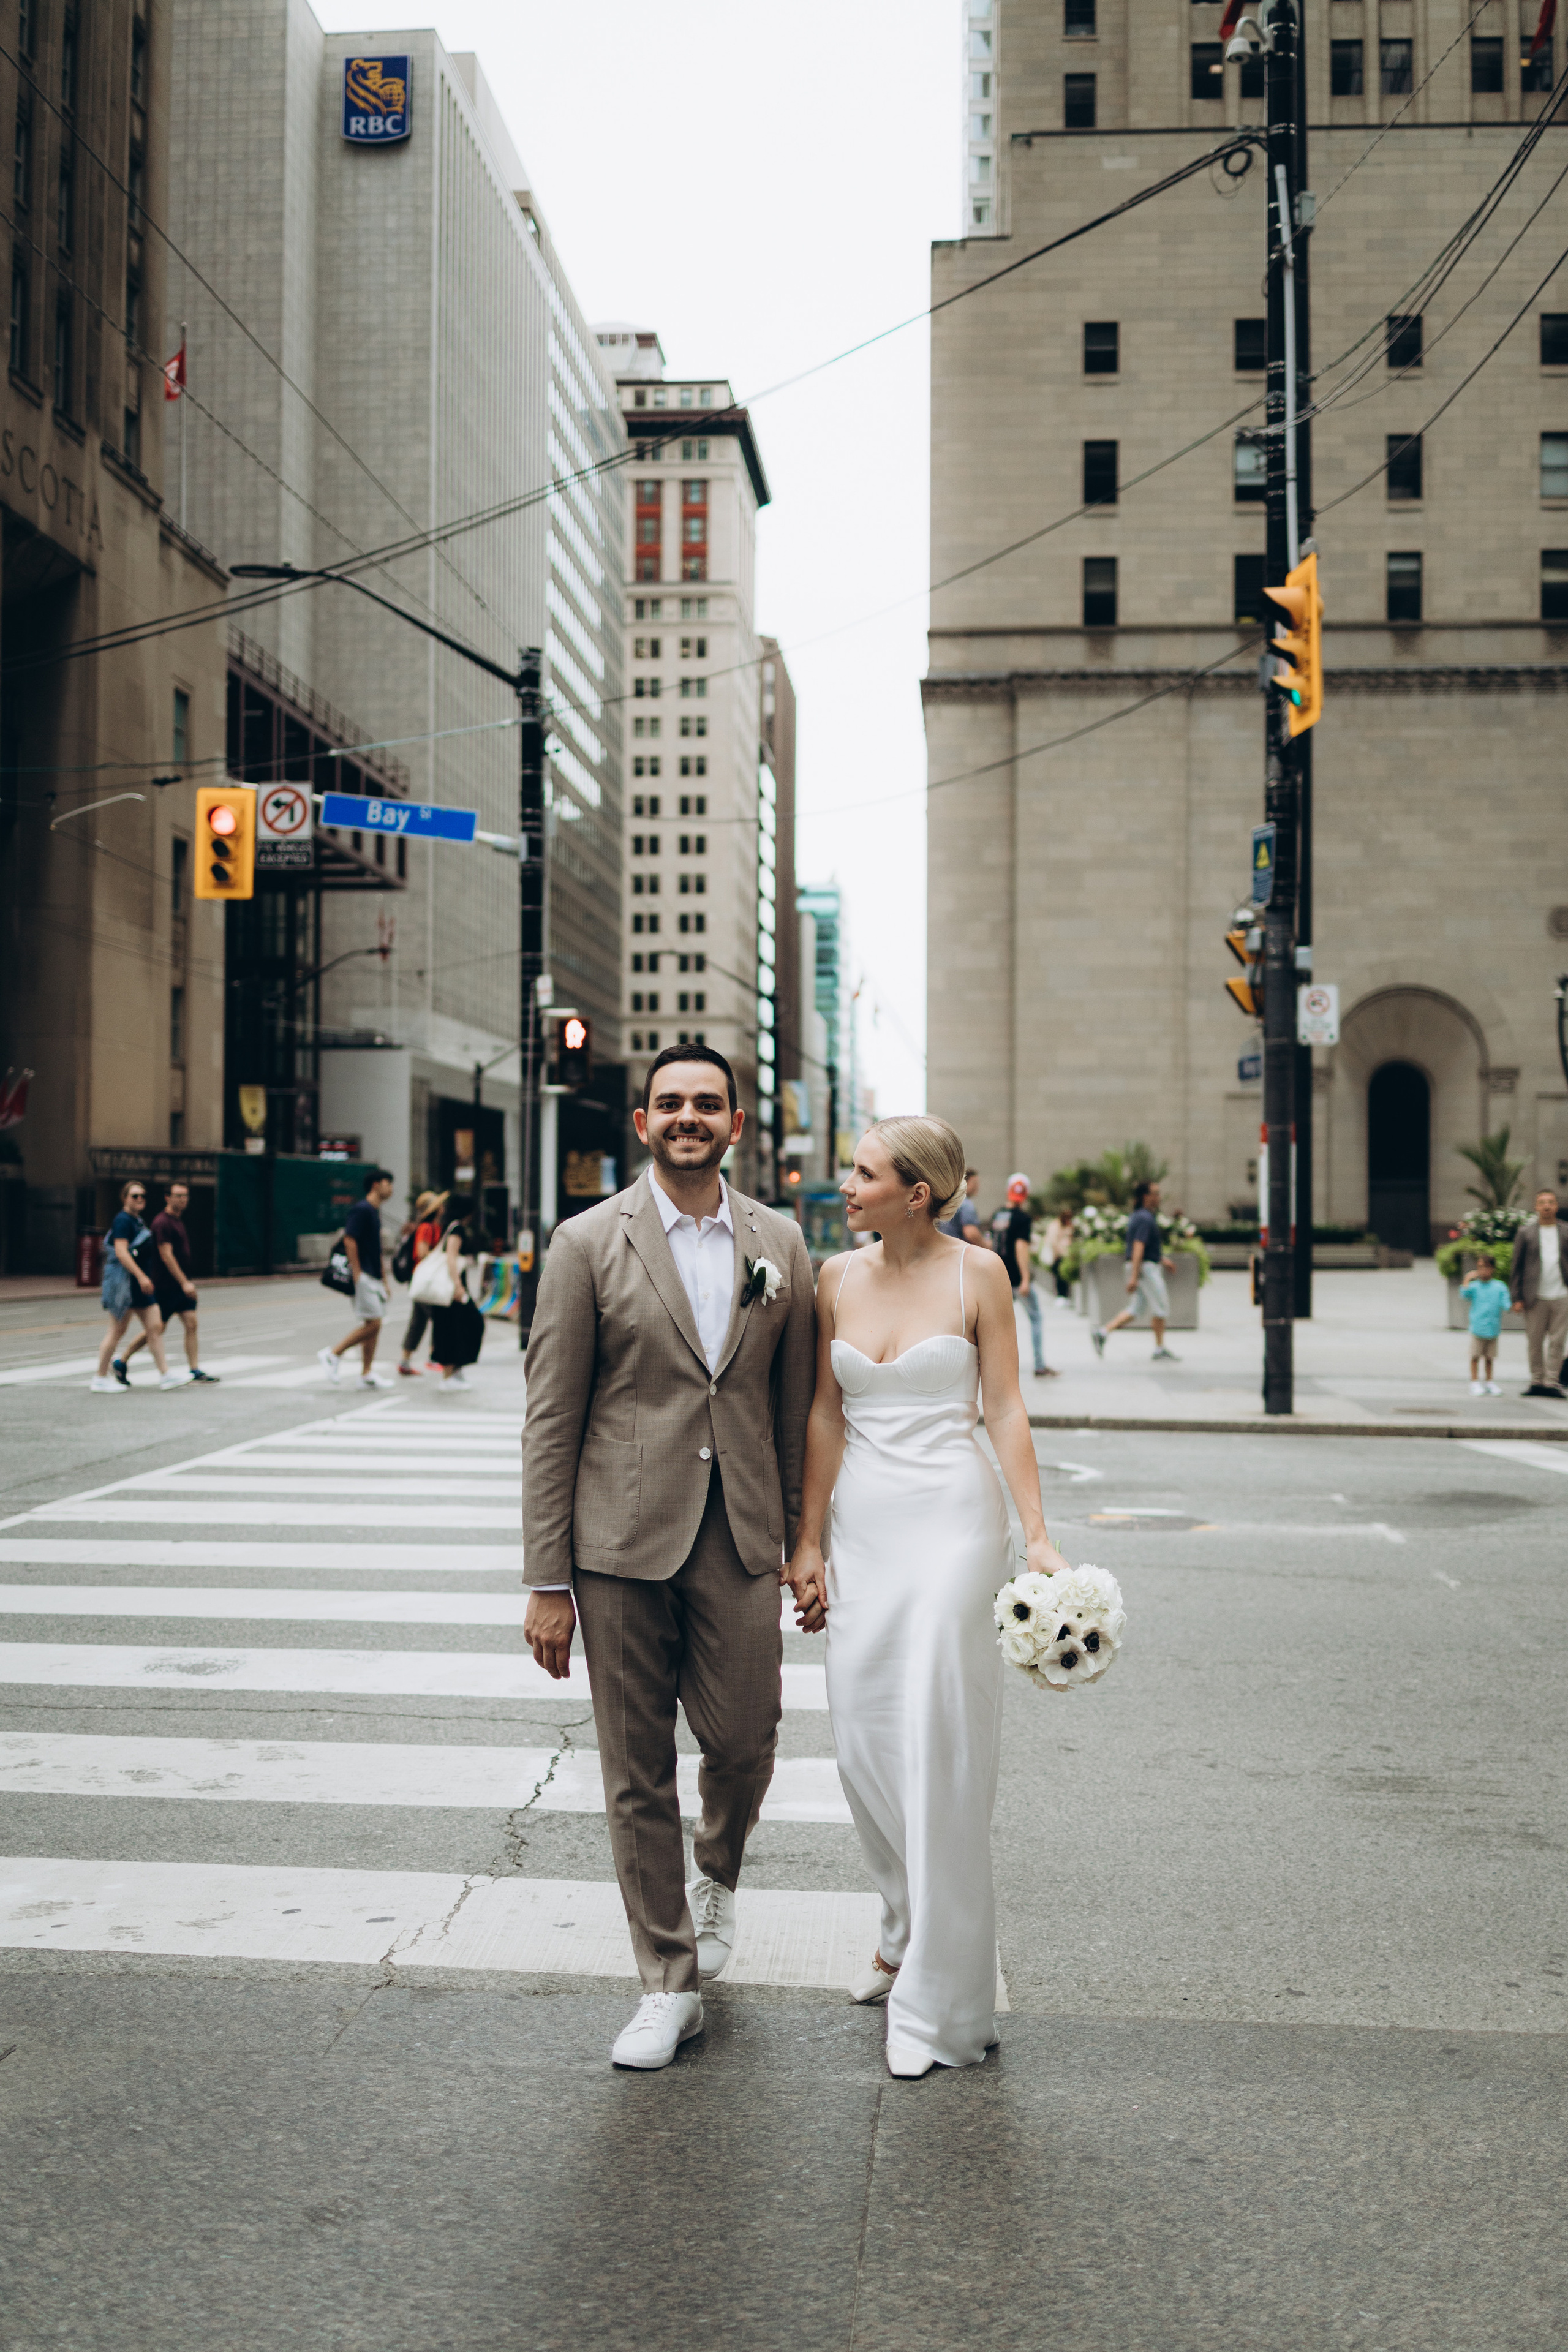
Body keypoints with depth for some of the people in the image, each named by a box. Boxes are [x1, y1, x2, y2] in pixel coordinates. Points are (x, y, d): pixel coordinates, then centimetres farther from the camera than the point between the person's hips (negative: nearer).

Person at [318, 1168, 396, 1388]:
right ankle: (332, 1354, -2)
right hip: (364, 1277, -10)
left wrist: (382, 1280, 23)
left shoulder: (375, 1212, 17)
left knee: (373, 1325, 8)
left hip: (373, 1277, 10)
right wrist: (357, 1275, -21)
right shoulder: (361, 1210, -12)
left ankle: (366, 1375, 11)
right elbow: (349, 1241, -19)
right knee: (373, 1324, -12)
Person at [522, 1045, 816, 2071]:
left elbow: (797, 1403, 12)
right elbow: (551, 1421, -3)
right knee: (637, 1773, 5)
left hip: (740, 1541, 2)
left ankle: (717, 1874, 39)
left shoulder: (780, 1242, 6)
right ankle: (671, 1981, 22)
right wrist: (548, 1580, -6)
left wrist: (802, 1538, 9)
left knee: (745, 1740, 4)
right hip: (623, 1542, -2)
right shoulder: (587, 1244, -2)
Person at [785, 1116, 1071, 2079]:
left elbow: (1007, 1411, -5)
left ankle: (943, 1998, 6)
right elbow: (824, 1415, 8)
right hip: (863, 1527, 5)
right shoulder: (838, 1278, 6)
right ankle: (908, 1936, 32)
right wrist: (808, 1541, 6)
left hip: (951, 1519, -5)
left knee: (939, 1751, -4)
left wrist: (1038, 1535, -11)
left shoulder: (977, 1274, -5)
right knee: (864, 1747, 8)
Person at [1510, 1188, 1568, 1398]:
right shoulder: (1526, 1232, 3)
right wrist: (1517, 1297, -1)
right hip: (1536, 1297, -1)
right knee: (1535, 1342, 3)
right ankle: (1537, 1382, 13)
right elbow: (1517, 1266, 4)